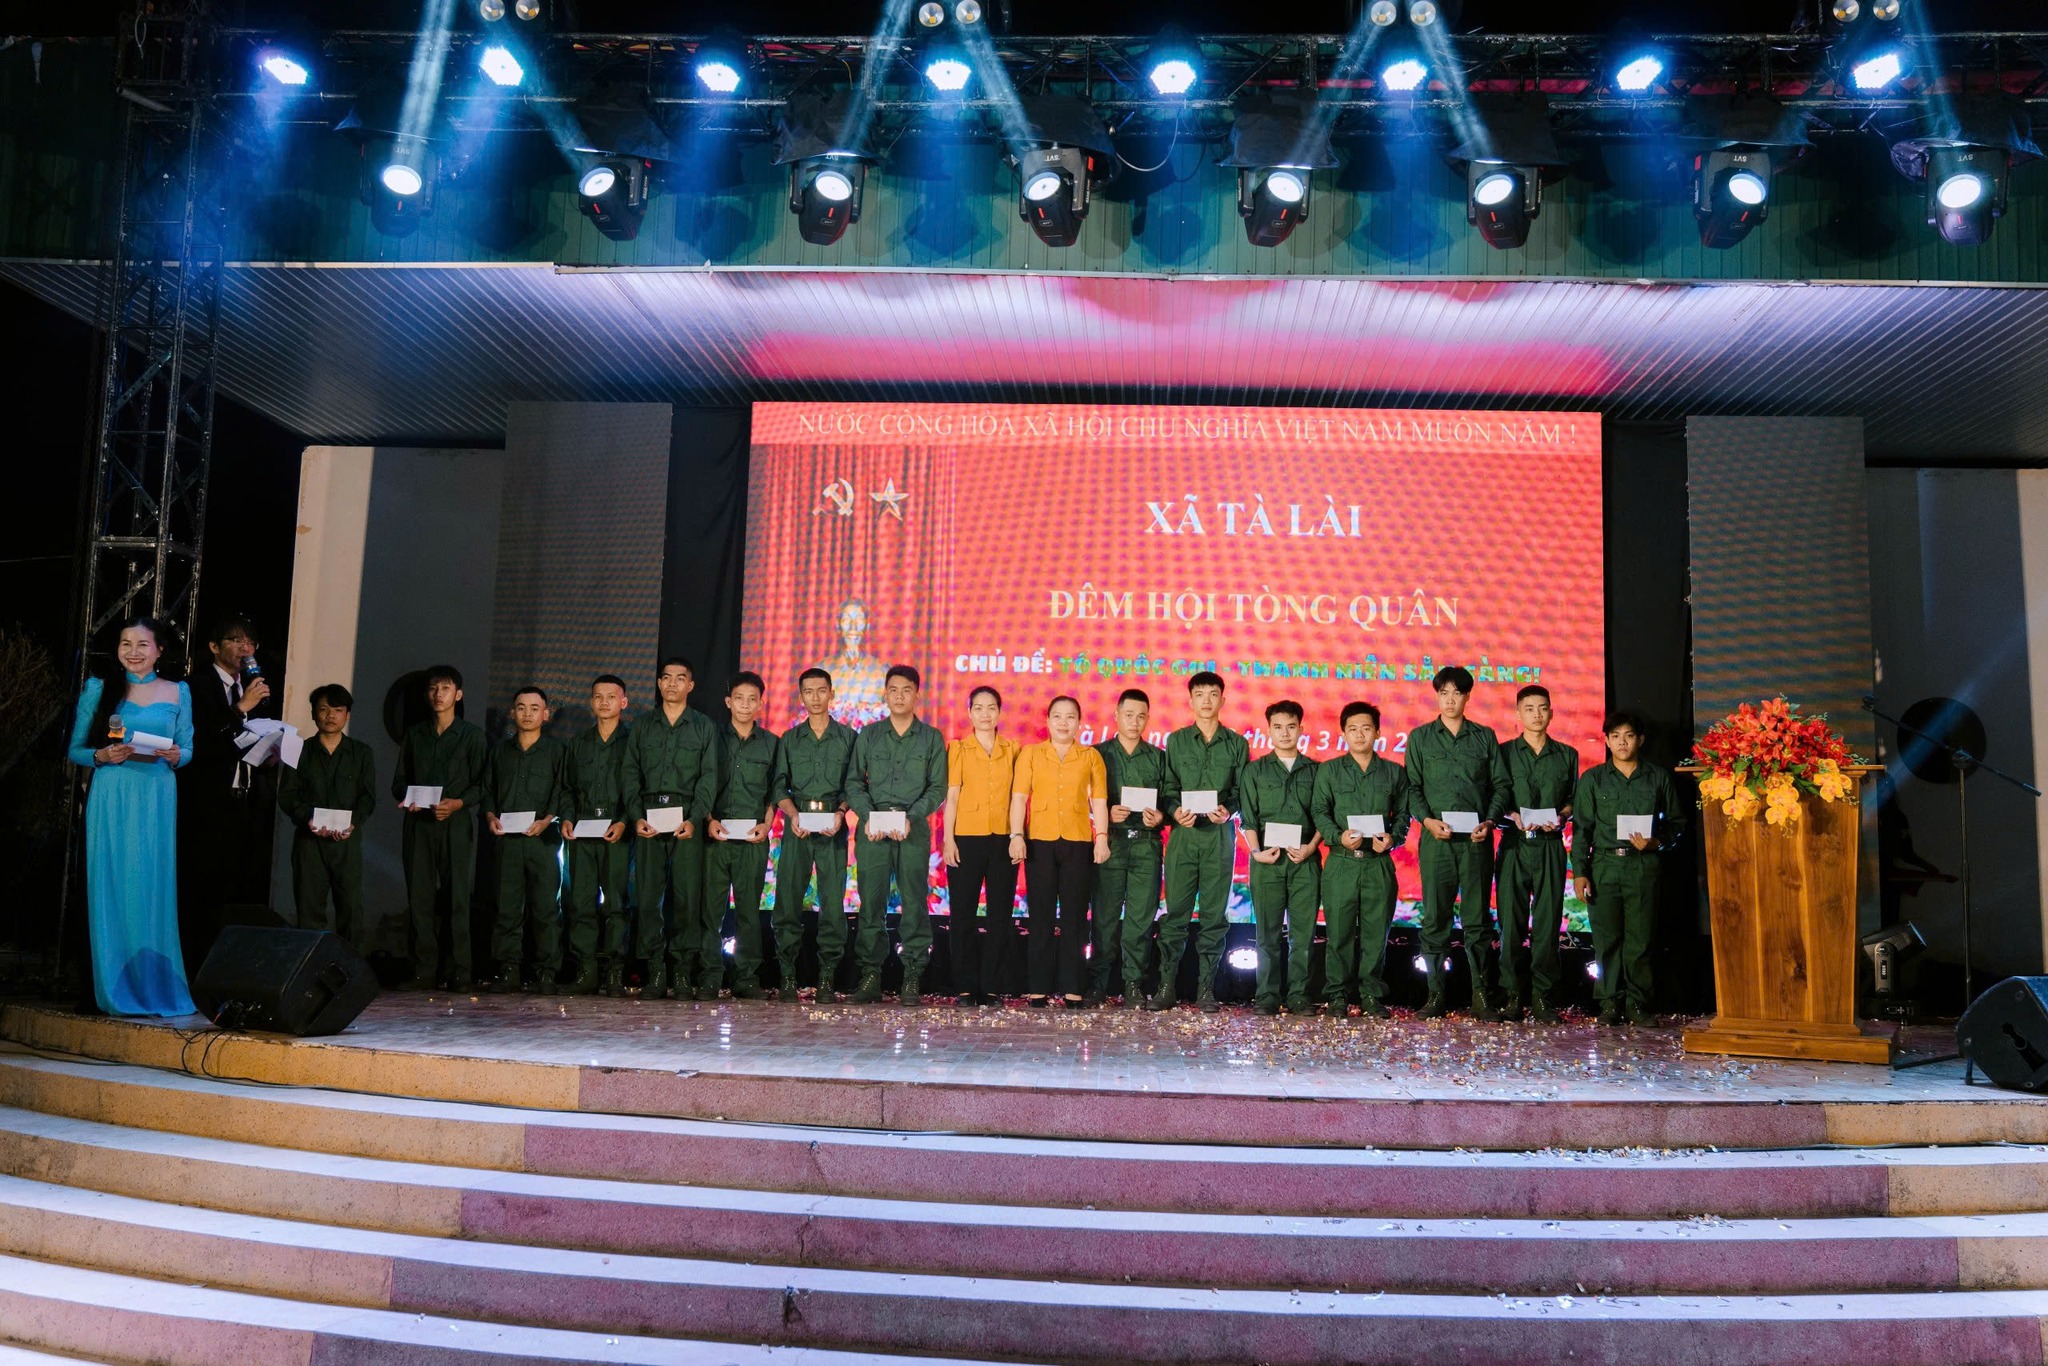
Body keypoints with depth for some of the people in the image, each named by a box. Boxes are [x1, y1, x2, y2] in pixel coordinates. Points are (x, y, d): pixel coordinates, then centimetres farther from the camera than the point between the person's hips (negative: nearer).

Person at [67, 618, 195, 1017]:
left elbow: (187, 750, 12)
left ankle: (155, 987, 6)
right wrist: (103, 755, -12)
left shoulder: (177, 693, 10)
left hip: (156, 800, 1)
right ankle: (115, 989, 5)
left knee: (153, 888, -1)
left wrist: (174, 756, -9)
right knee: (111, 887, -2)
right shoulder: (99, 689, 8)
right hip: (110, 800, 0)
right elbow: (76, 749, 8)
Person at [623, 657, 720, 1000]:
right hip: (648, 819, 2)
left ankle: (684, 974, -1)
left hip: (686, 820, -2)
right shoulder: (642, 726, 16)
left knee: (687, 895, -5)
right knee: (647, 895, -2)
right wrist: (636, 816, -5)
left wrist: (694, 819, -11)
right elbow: (631, 775, 10)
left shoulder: (704, 727, 11)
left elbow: (708, 778, 2)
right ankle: (655, 973, 2)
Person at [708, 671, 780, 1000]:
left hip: (753, 839, 1)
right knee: (710, 906, -2)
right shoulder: (712, 738, 9)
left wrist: (766, 824, -3)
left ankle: (747, 978, 4)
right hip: (716, 835, 0)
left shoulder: (771, 743, 11)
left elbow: (774, 791, 11)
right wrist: (709, 820, -5)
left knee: (749, 908, 1)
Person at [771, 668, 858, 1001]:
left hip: (832, 826, -1)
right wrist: (792, 814, -9)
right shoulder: (790, 739, 14)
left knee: (833, 901, -4)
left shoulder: (847, 737, 9)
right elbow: (779, 785, 8)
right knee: (788, 898, -4)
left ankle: (827, 979, 0)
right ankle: (787, 978, 0)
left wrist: (840, 812, -11)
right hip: (797, 823, 1)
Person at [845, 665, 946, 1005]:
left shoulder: (932, 738, 9)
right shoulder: (868, 735, 13)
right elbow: (854, 781, 9)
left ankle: (913, 978, 0)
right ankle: (871, 974, 3)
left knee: (914, 903, -4)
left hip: (914, 831, -1)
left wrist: (911, 817, -11)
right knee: (871, 901, -2)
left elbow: (938, 787, 3)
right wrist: (868, 815, -8)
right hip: (872, 830, 1)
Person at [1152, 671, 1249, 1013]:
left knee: (1215, 914, 2)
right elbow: (1168, 788, 7)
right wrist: (1176, 812, -11)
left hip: (1219, 835, 0)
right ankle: (1167, 986, 1)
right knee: (1175, 911, -3)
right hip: (1183, 834, 0)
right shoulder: (1176, 741, 10)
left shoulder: (1236, 744, 9)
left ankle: (1206, 988, 8)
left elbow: (1241, 790, 7)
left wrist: (1228, 811, -12)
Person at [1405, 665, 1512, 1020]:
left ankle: (1480, 994, 7)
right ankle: (1436, 994, 5)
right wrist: (1427, 820, -9)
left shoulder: (1485, 737, 11)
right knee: (1435, 918, 0)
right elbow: (1412, 787, 6)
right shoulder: (1420, 737, 9)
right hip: (1437, 839, 0)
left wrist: (1489, 822, -6)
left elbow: (1500, 785, 9)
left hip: (1477, 840, 0)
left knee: (1477, 918, 2)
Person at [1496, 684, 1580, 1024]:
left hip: (1550, 845, 1)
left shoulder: (1566, 755, 13)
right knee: (1511, 919, -4)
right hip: (1514, 844, -1)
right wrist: (1513, 816, -10)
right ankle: (1512, 992, 3)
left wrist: (1559, 817, -5)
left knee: (1548, 919, -2)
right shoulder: (1504, 752, 9)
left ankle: (1542, 993, 3)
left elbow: (1572, 801, 15)